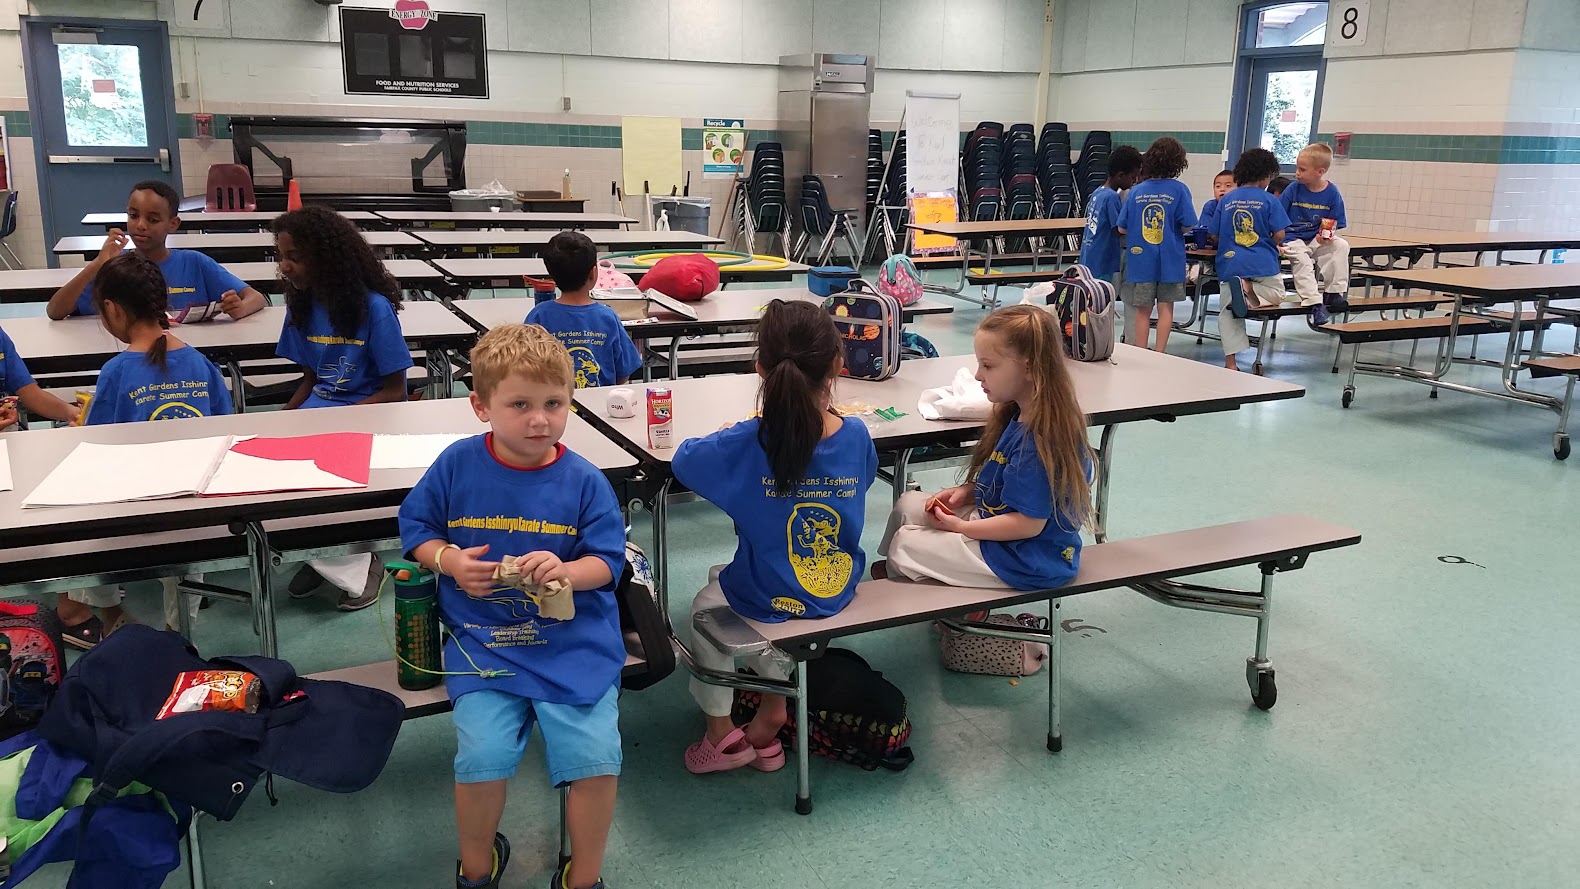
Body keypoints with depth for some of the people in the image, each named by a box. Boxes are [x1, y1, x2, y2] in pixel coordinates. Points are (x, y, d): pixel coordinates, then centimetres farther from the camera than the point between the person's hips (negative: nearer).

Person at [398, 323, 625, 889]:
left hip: (573, 637, 0)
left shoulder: (583, 480, -5)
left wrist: (566, 571, -21)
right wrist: (450, 561, -9)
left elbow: (608, 561, 0)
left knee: (596, 756, -14)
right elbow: (416, 527, 11)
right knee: (483, 755, -17)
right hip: (483, 638, 1)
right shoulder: (457, 465, -2)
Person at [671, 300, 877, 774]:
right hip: (838, 591, 4)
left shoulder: (744, 445, -27)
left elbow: (683, 458, -8)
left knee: (703, 606, 28)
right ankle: (770, 719, 33)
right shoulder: (856, 435, -16)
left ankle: (721, 732, 32)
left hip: (765, 601, -4)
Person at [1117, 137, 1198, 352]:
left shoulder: (1136, 191, -1)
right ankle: (1159, 355, 9)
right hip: (1169, 260, -2)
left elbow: (1122, 229, 1)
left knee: (1142, 310, 9)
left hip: (1140, 259, 2)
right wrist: (1173, 229, 13)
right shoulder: (1179, 190, -8)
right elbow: (1187, 226, -8)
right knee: (1166, 308, 8)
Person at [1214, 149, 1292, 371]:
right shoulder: (1270, 200, -3)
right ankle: (1250, 290, -12)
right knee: (1277, 293, 21)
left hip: (1230, 262, 3)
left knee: (1227, 311, 9)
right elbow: (1279, 236, -6)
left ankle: (1230, 362, -2)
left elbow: (1216, 235, 9)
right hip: (1262, 262, -3)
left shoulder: (1226, 200, 6)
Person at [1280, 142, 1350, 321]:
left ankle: (1334, 292, -12)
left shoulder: (1332, 192, -1)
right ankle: (1313, 301, -30)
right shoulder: (1293, 189, -5)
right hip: (1294, 240, -2)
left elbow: (1334, 224, 4)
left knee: (1341, 246, -21)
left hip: (1318, 240, 2)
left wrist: (1327, 235, -19)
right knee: (1301, 260, -30)